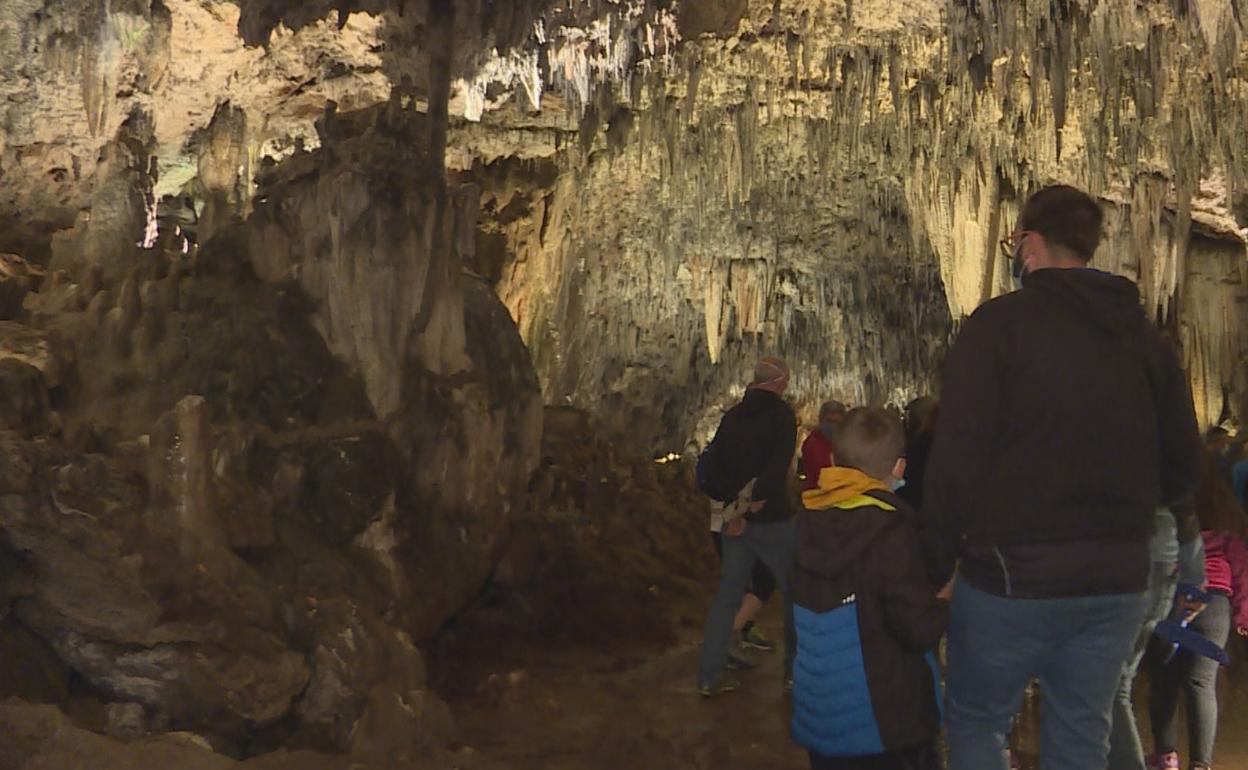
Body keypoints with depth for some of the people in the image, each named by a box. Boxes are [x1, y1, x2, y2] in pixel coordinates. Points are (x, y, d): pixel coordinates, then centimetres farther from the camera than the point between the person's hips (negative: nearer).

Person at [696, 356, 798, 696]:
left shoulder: (732, 416, 9)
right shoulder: (782, 413, -8)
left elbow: (712, 467, 4)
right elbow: (779, 466, -20)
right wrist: (754, 502, -15)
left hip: (735, 518, 6)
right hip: (771, 518, -5)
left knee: (727, 594, 10)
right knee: (794, 591, 9)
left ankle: (709, 674, 9)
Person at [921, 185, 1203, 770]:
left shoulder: (1000, 321, -10)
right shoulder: (1144, 336, 7)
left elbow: (957, 456, -15)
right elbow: (1182, 467, 9)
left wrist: (935, 563, -7)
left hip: (1014, 573, -5)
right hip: (1118, 581, 5)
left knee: (975, 723, 14)